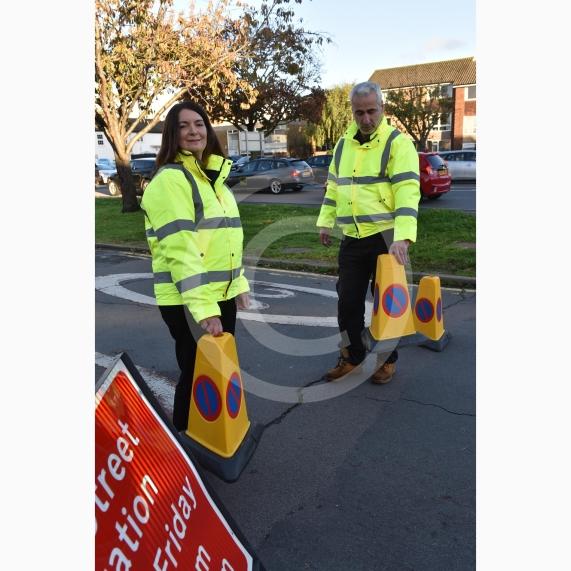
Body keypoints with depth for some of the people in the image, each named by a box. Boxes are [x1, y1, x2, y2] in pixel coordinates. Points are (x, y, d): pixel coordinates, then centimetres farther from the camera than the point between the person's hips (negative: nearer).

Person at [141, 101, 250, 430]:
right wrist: (203, 308, -26)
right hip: (187, 301, -8)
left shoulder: (214, 175, 14)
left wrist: (239, 284, 16)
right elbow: (180, 249, -22)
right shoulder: (170, 179, -14)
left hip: (221, 294, 8)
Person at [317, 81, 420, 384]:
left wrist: (402, 237, -29)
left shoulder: (398, 142, -8)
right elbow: (333, 186, 20)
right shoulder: (343, 144, 11)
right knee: (348, 301, 11)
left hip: (387, 238, -5)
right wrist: (325, 222, 12)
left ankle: (387, 359, 27)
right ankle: (352, 357, 29)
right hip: (352, 239, 5)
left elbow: (407, 192, -18)